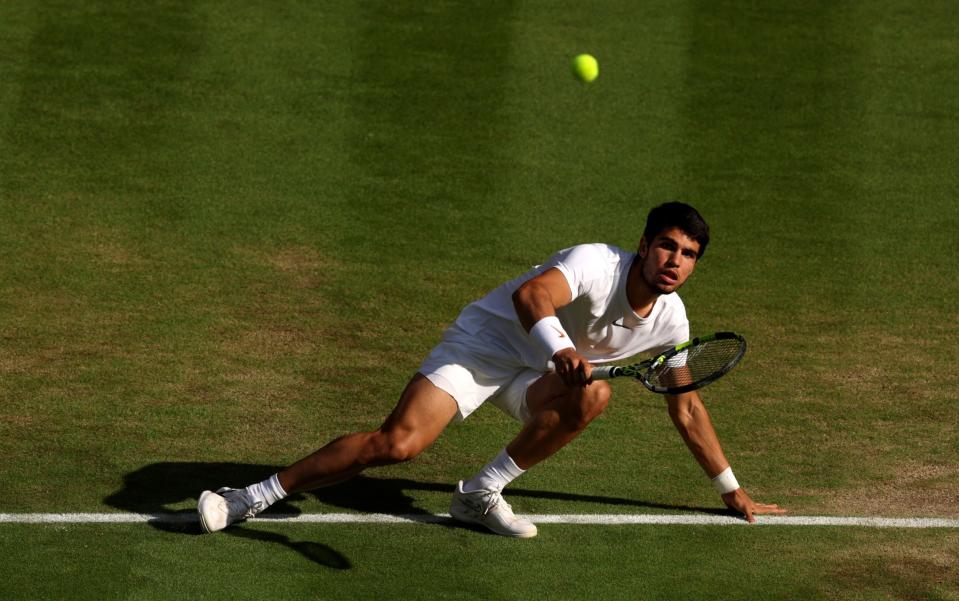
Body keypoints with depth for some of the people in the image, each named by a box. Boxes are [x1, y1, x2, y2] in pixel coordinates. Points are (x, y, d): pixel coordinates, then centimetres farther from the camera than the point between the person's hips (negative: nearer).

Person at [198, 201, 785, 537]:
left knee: (593, 395, -30)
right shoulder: (598, 264, -24)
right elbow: (530, 294, -42)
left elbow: (687, 407, 11)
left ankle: (483, 493, -16)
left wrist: (732, 490, 13)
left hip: (538, 371, 6)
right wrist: (561, 350, -60)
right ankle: (254, 496, -15)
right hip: (488, 336, -6)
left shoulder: (669, 318, -3)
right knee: (398, 443, -24)